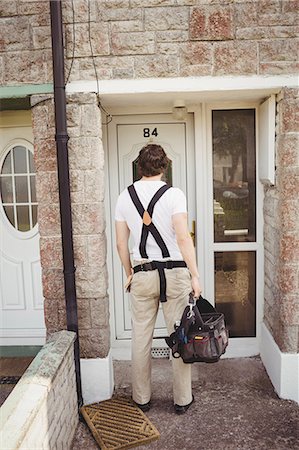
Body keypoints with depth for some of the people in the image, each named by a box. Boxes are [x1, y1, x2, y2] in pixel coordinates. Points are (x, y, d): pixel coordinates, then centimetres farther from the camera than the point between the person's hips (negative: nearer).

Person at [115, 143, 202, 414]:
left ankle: (142, 398, 27)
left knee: (141, 339, 13)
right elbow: (183, 238, -16)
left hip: (142, 274, 3)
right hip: (174, 272, -2)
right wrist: (195, 275, -12)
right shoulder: (173, 194, -7)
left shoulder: (125, 197, 3)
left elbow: (121, 244, 5)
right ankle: (182, 400, 21)